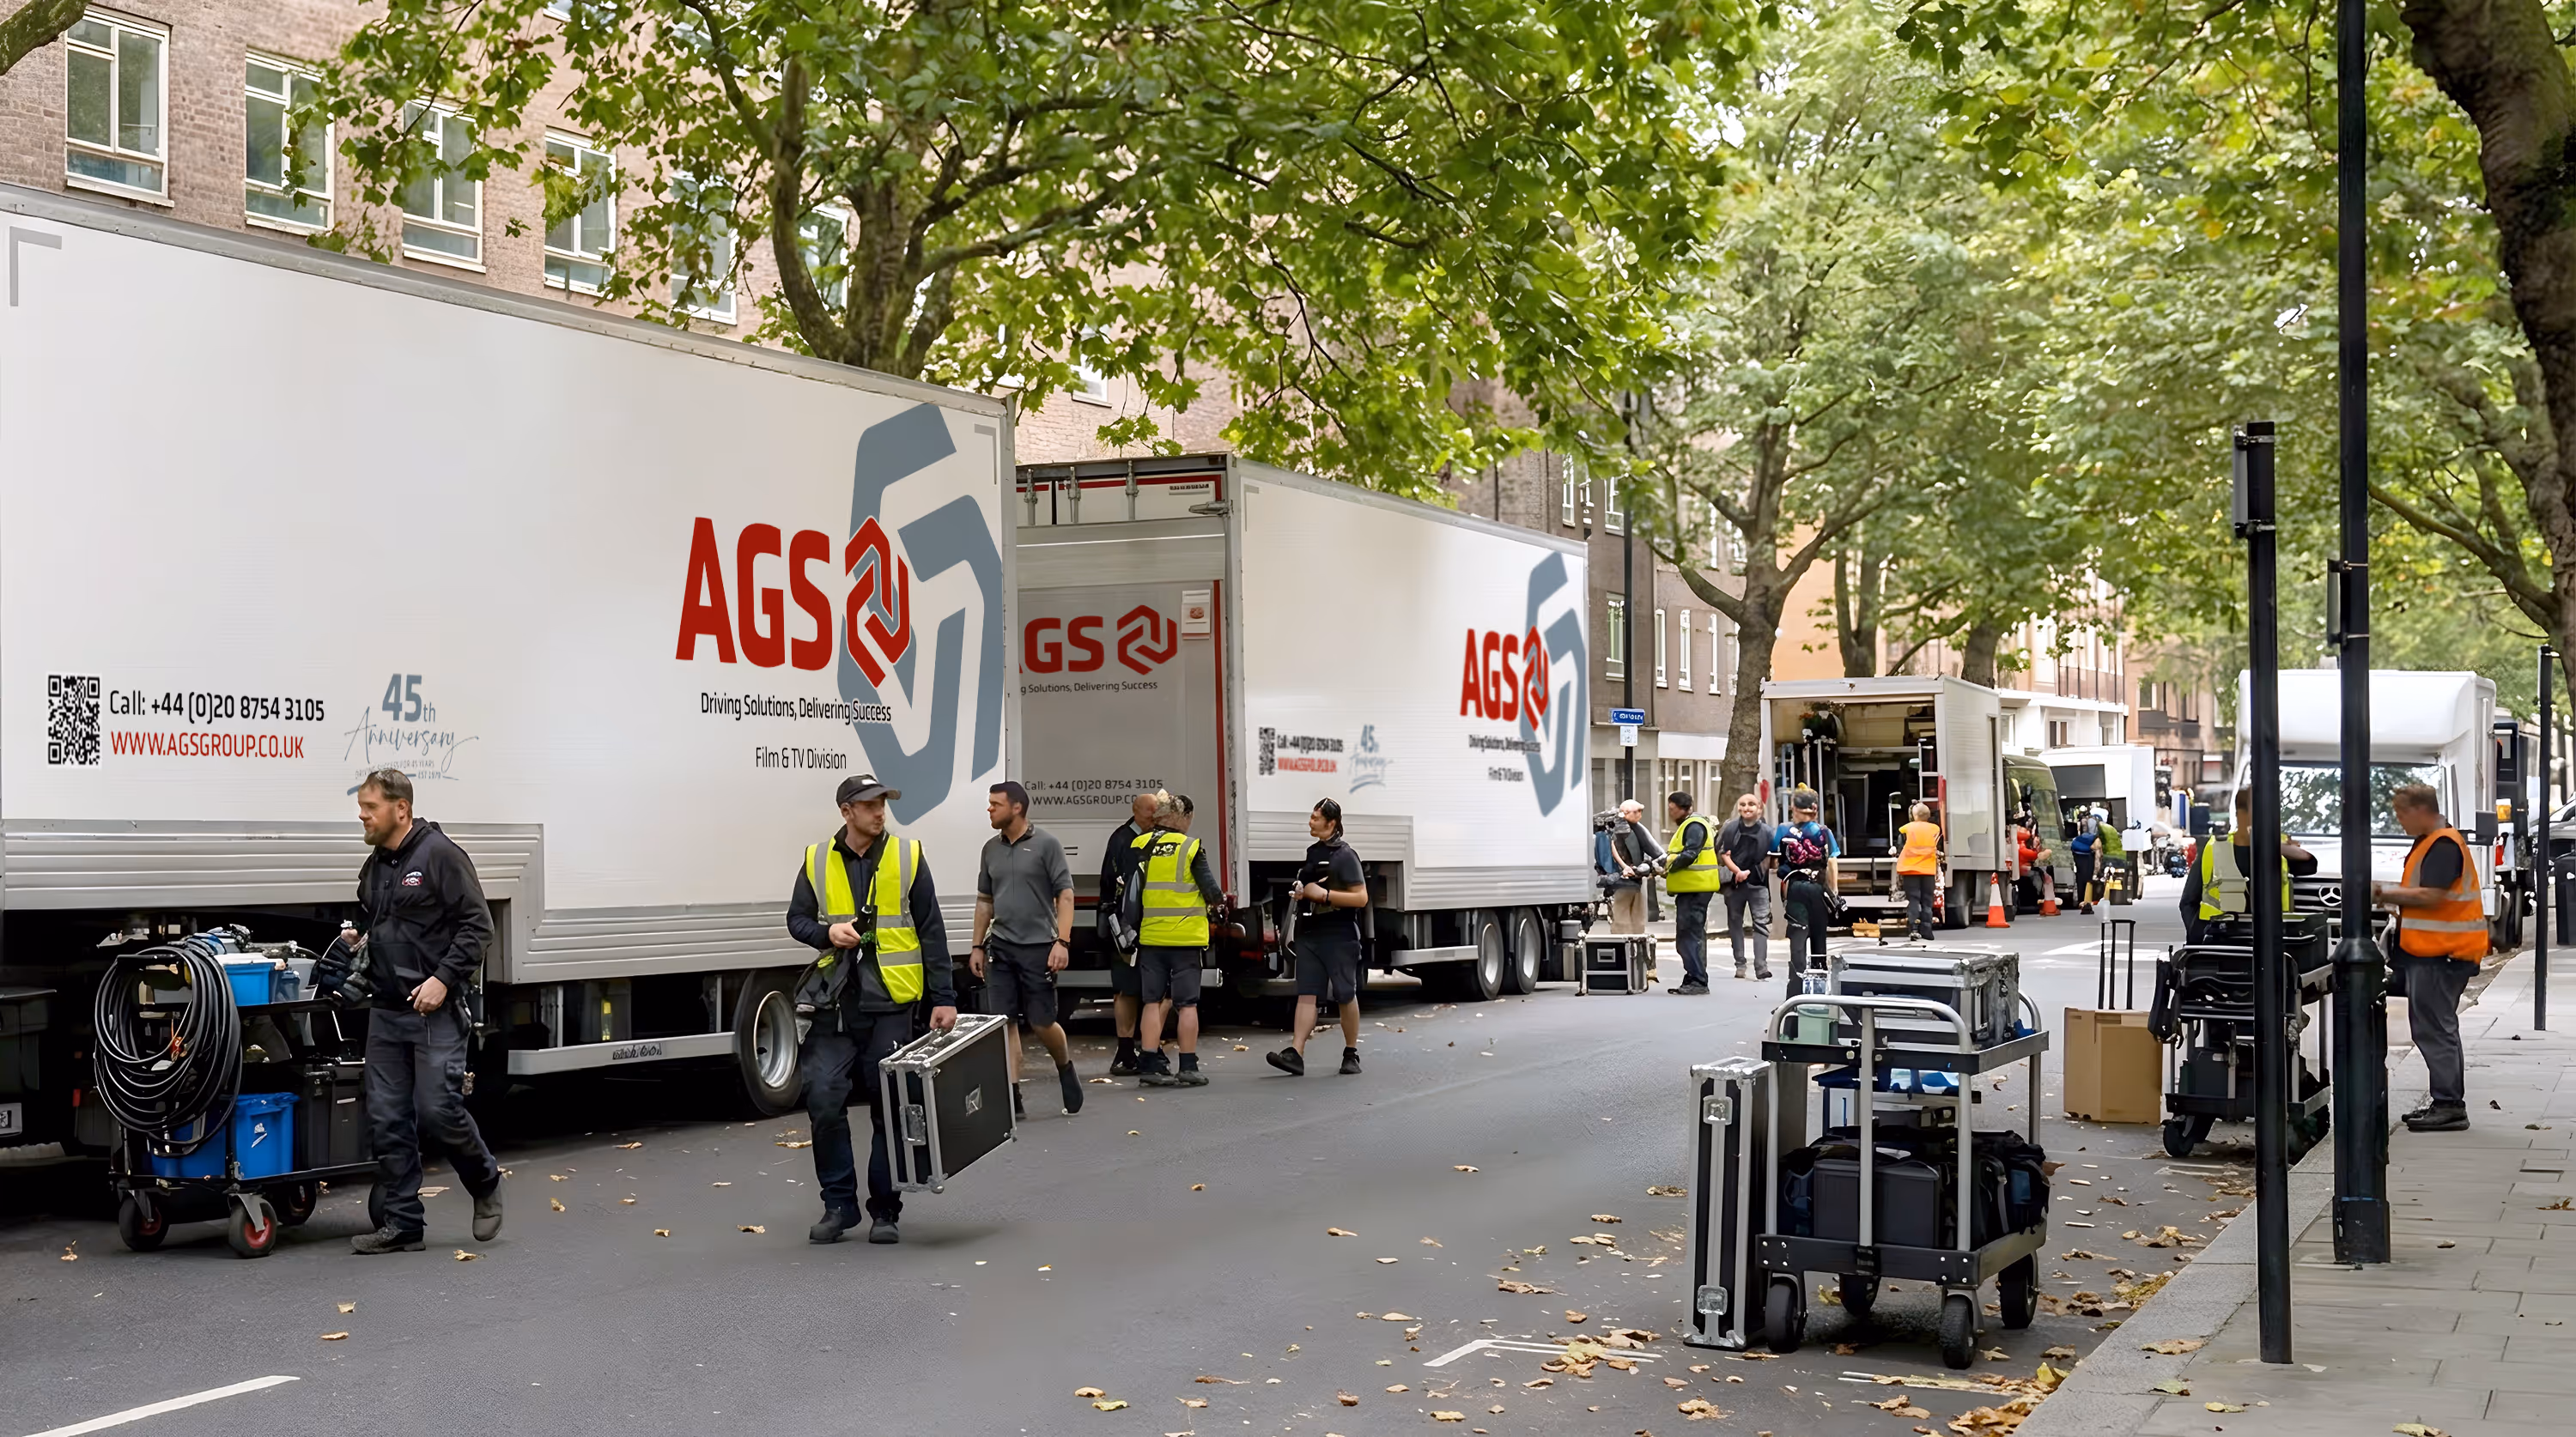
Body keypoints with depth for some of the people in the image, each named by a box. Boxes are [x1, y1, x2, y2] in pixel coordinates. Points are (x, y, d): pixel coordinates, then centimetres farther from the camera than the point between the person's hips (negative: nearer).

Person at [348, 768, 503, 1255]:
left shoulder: (440, 855, -9)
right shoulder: (374, 866, 15)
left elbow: (477, 926, -12)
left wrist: (444, 979, -19)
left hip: (434, 1010, -7)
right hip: (386, 1013, 7)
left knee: (438, 1110, -9)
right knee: (387, 1119, 4)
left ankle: (485, 1184, 17)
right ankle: (402, 1224, 10)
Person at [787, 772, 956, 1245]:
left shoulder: (908, 856, 2)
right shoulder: (817, 861, 5)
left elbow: (931, 933, 3)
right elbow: (797, 920, 13)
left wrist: (943, 998, -1)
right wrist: (827, 932, -10)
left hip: (891, 1003, -1)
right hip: (835, 1002, 1)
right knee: (823, 1100, -6)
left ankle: (885, 1210, 14)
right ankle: (839, 1204, 9)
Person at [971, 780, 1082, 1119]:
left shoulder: (1045, 844, -5)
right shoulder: (991, 848, 11)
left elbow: (1065, 895, -7)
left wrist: (1063, 942, -16)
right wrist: (978, 946, 14)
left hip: (1038, 947, -5)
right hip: (1001, 948, 5)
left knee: (1041, 1022, 0)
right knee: (1003, 1022, -1)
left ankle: (1065, 1069, 28)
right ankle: (1012, 1096, 2)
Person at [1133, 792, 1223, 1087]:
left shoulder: (1139, 847, 2)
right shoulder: (1191, 847, -8)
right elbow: (1211, 891, -9)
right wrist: (1219, 899, 13)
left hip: (1150, 937, 3)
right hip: (1186, 937, -3)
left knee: (1153, 1002, 8)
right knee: (1187, 1003, 5)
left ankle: (1150, 1065, 4)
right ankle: (1188, 1068, 6)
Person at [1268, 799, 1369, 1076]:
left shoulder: (1345, 855, -8)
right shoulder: (1312, 852, 16)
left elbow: (1361, 898, -13)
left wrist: (1324, 894, -19)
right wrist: (1301, 894, 10)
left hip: (1339, 936, -7)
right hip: (1310, 934, 7)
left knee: (1346, 996, 4)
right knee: (1306, 995, -3)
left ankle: (1351, 1055, 16)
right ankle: (1295, 1054, -11)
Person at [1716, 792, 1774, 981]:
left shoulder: (1766, 831, 0)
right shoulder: (1731, 829, 2)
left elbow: (1769, 858, 1)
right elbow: (1724, 854, 0)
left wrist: (1749, 872, -7)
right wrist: (1737, 871, -14)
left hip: (1758, 883, -2)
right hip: (1734, 883, 2)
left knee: (1761, 923, -9)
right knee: (1735, 923, 8)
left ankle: (1761, 967, -12)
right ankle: (1740, 964, 18)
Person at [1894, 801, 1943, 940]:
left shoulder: (1906, 830, -1)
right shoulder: (1935, 829, 4)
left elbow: (1899, 853, 1)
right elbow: (1937, 854, 10)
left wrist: (1898, 876, 8)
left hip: (1910, 870, -1)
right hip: (1928, 871, 1)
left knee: (1913, 900, -1)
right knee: (1927, 901, 8)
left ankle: (1913, 928, -15)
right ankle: (1926, 930, 4)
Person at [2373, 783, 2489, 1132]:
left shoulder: (2443, 845, -15)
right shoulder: (2430, 842, 18)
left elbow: (2431, 896, -23)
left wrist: (2386, 893, -14)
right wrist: (2391, 898, 11)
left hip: (2439, 955, -11)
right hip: (2430, 952, 11)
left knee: (2434, 1029, -9)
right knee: (2436, 1028, 15)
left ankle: (2449, 1106, -7)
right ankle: (2446, 1103, 20)